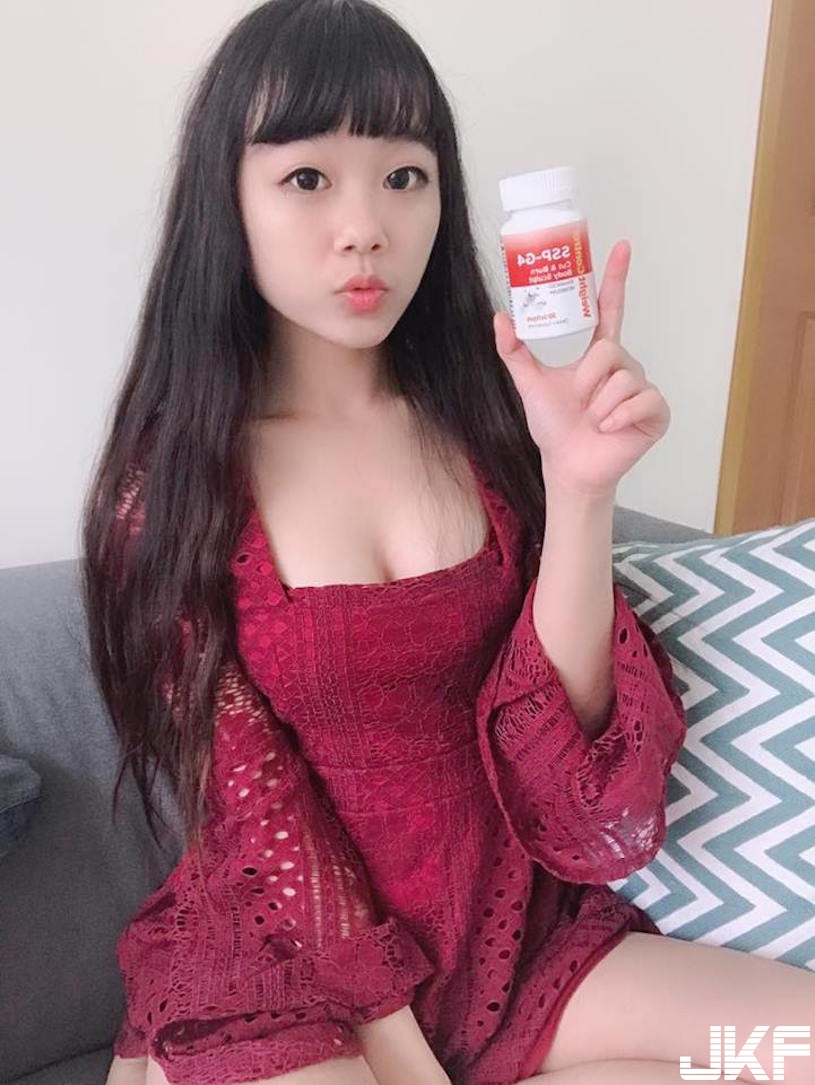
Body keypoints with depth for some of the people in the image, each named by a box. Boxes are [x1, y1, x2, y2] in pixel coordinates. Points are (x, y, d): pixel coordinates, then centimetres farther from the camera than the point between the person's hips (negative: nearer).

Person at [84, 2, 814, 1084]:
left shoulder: (485, 416, -2)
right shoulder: (172, 477, -10)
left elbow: (560, 742, -9)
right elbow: (250, 806, -9)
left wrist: (578, 484, -23)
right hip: (282, 967, -5)